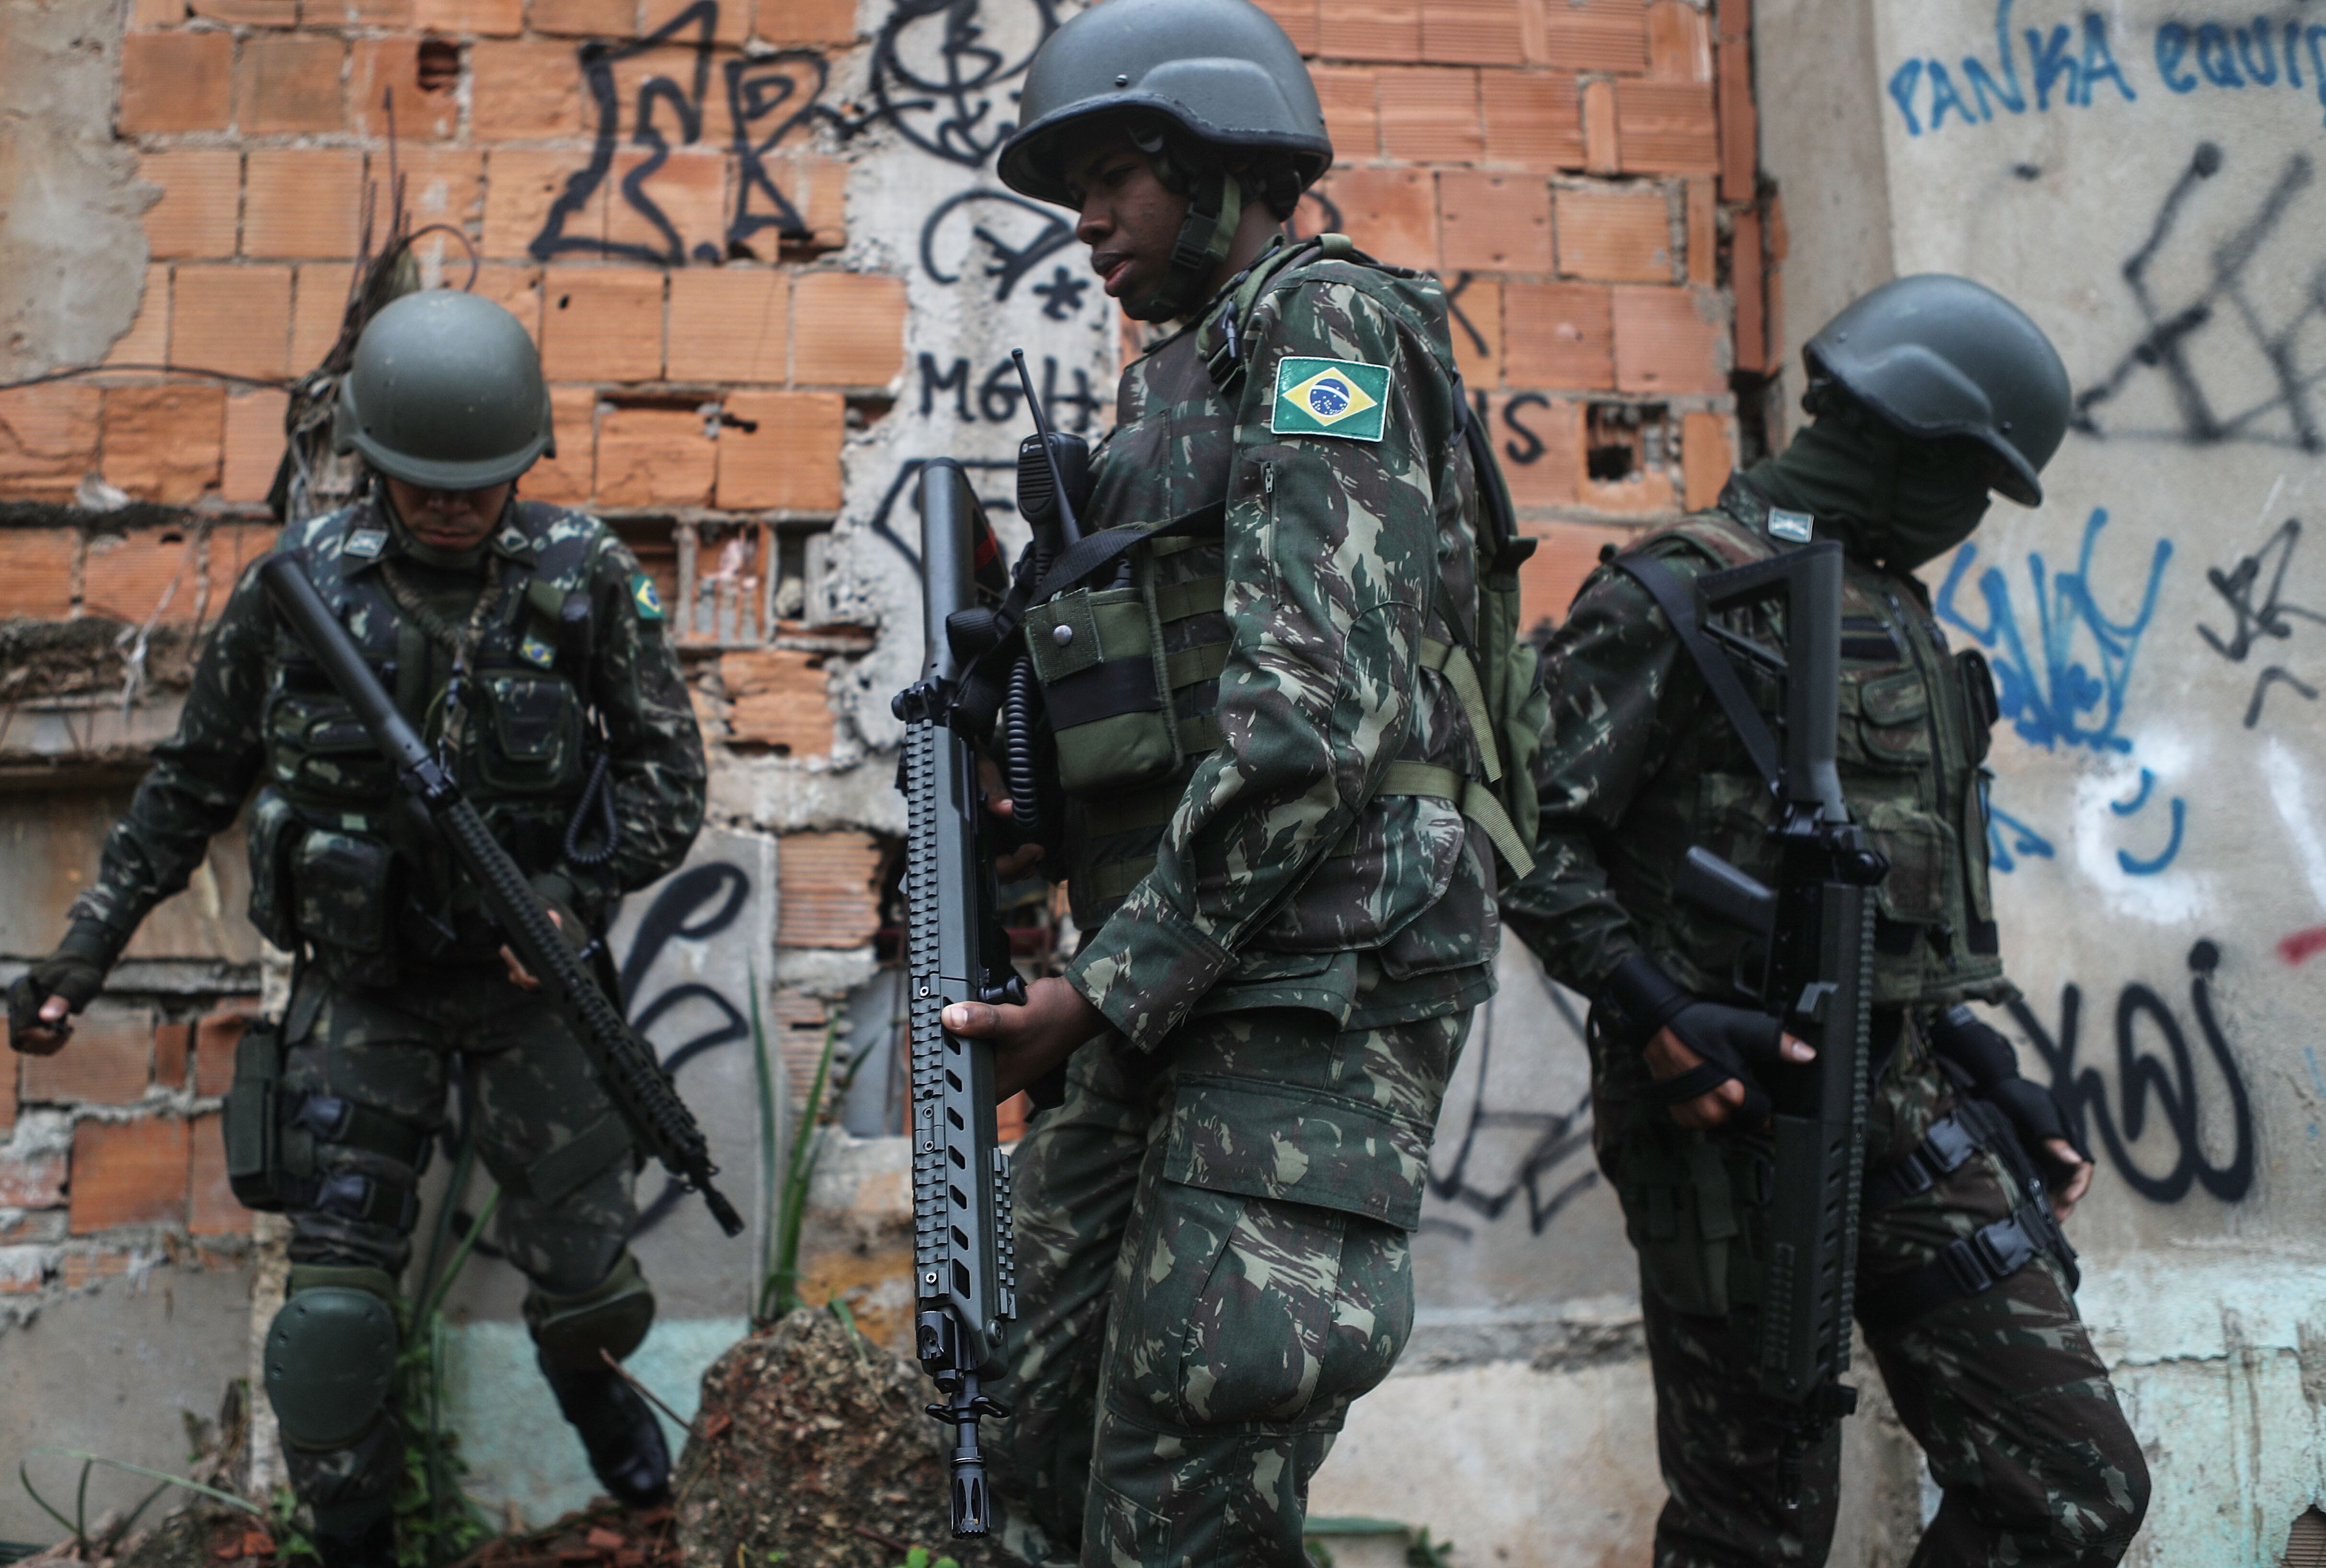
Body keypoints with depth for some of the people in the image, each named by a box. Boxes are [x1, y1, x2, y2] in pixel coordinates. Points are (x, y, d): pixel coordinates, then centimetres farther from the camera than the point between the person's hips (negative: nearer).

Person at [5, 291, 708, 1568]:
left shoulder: (584, 579, -10)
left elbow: (669, 776, -7)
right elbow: (195, 778, 4)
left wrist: (574, 892, -24)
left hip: (531, 983, 0)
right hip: (361, 991, 0)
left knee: (584, 1283, 9)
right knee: (335, 1304, -1)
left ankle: (581, 1380, 46)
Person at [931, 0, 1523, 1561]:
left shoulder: (1324, 320, -6)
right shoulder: (1184, 385, 23)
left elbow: (1314, 710, -19)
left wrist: (1105, 993, -18)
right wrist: (1044, 828, 7)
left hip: (1319, 981, -9)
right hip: (1194, 985, 9)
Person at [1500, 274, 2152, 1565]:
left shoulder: (1899, 612, 20)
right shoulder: (1681, 593, -8)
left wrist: (1989, 1072, 20)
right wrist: (1653, 1008, -23)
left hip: (1912, 1110, 8)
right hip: (1735, 1115, -8)